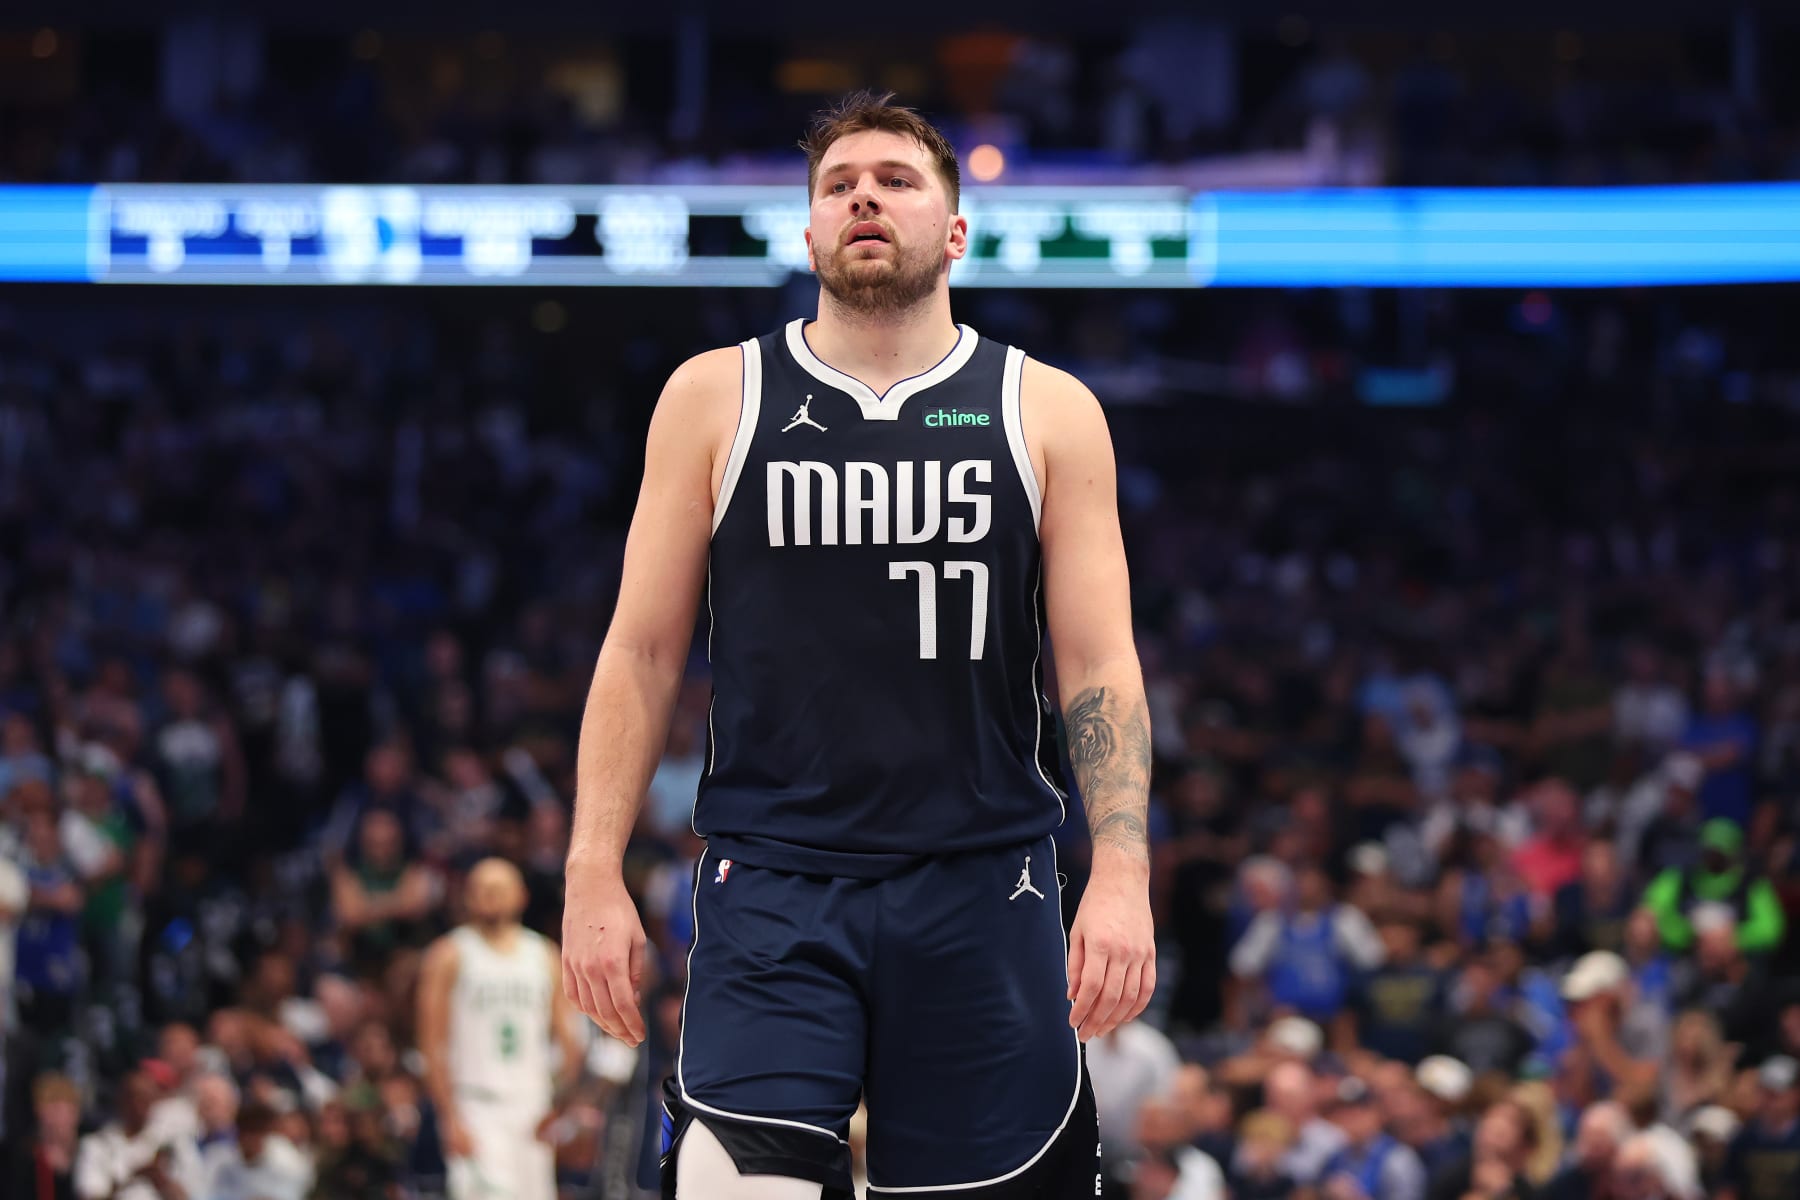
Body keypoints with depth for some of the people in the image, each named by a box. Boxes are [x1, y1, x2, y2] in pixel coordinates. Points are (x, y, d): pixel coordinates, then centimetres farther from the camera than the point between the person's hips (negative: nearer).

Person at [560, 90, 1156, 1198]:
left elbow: (1100, 666, 4)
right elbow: (643, 651, 8)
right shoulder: (716, 399, 8)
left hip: (980, 889, 1)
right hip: (771, 887, -1)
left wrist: (1122, 875, -9)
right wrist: (595, 875, -1)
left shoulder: (1048, 413, 8)